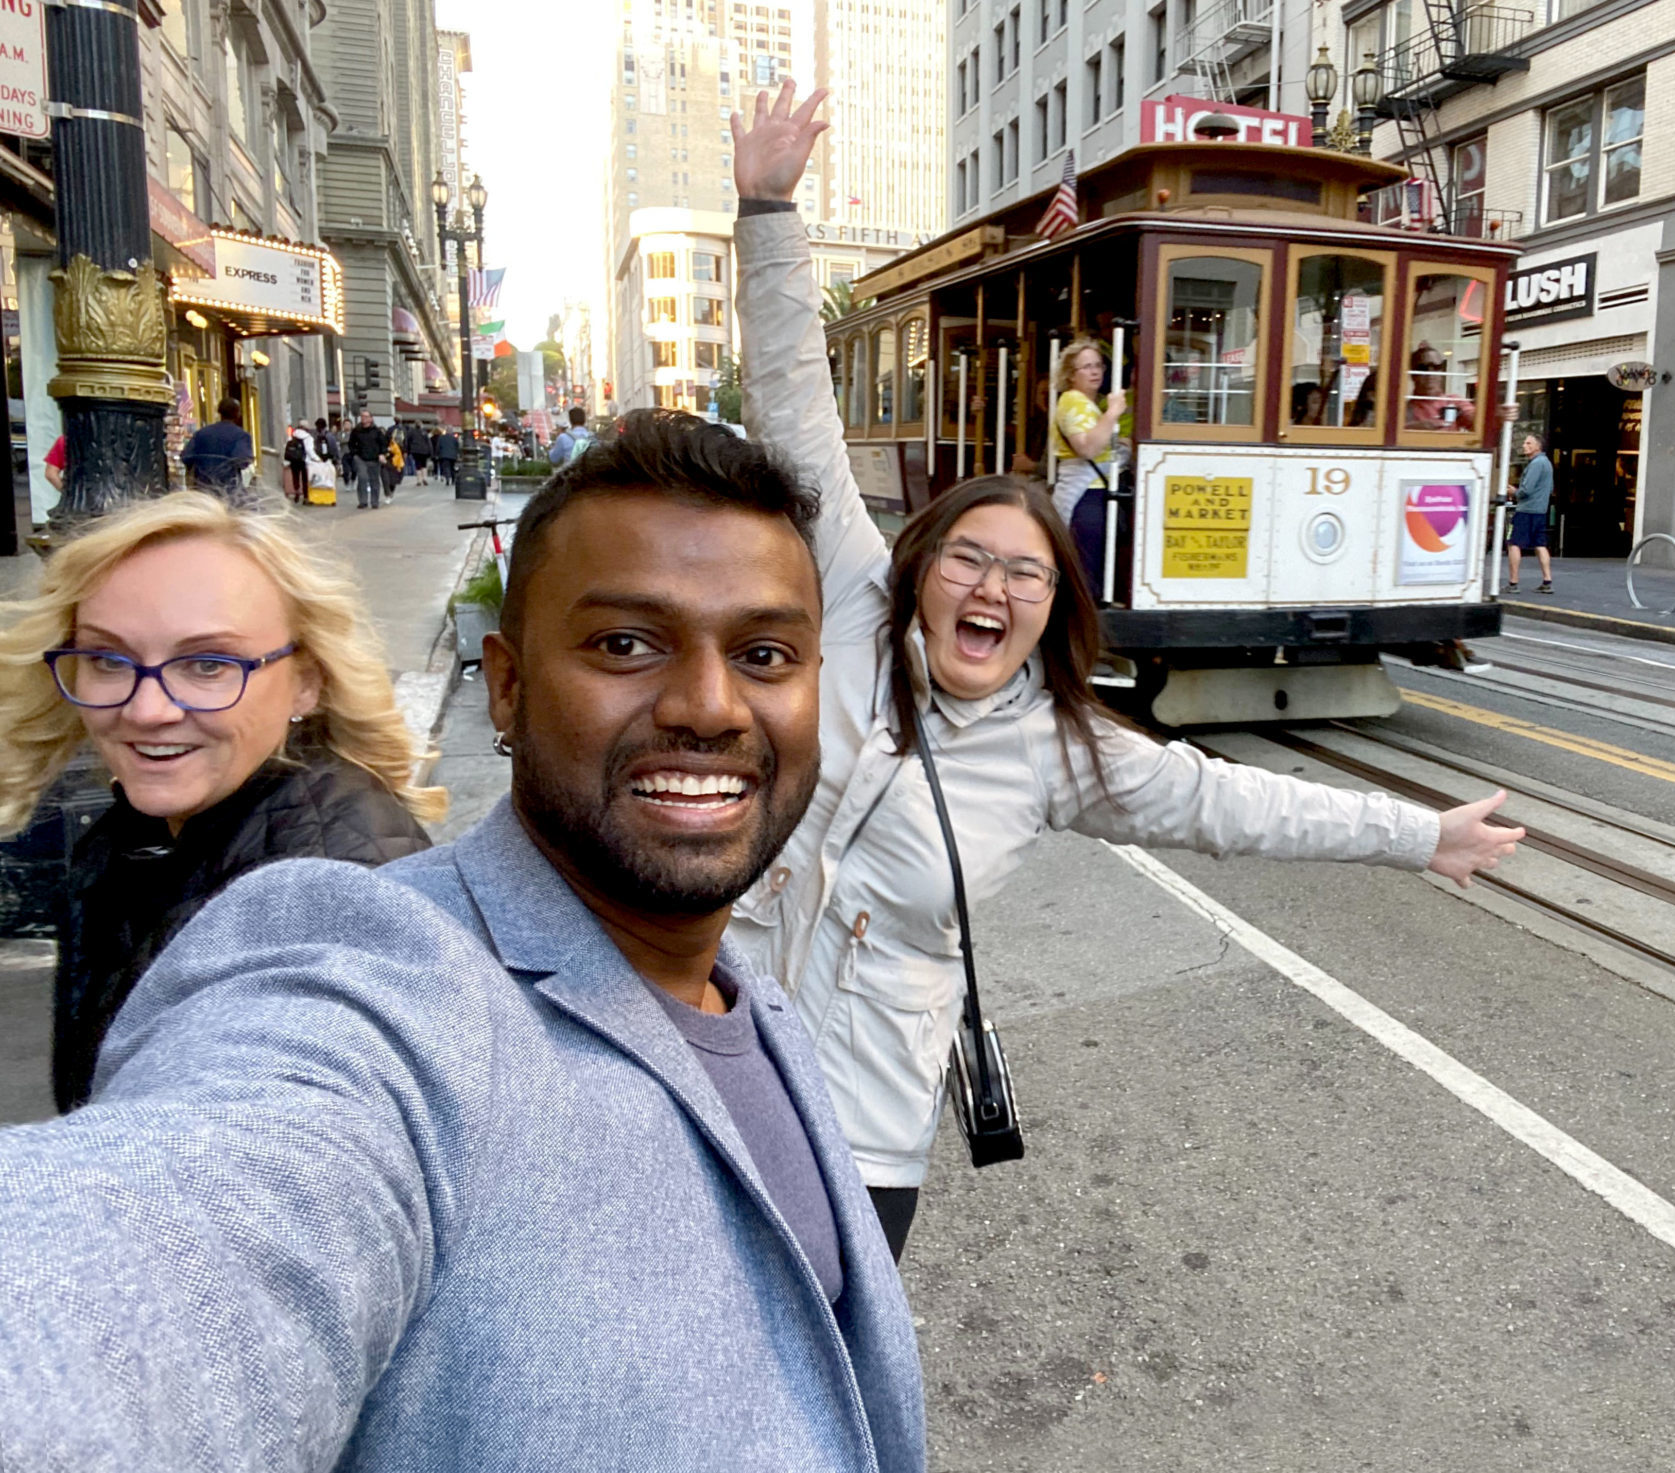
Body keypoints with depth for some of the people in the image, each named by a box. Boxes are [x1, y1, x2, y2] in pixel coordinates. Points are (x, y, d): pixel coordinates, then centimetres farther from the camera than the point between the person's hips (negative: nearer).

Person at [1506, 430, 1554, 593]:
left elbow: (1526, 489, -21)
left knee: (1514, 544, -4)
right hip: (1541, 511, 10)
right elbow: (1550, 489, 25)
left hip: (1526, 510, -10)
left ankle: (1513, 583, -5)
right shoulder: (1546, 462, 17)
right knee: (1540, 545, 10)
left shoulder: (1536, 463, -14)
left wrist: (1514, 492, 0)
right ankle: (1547, 582, 6)